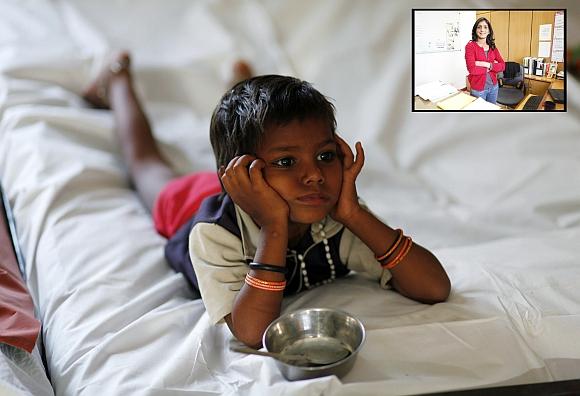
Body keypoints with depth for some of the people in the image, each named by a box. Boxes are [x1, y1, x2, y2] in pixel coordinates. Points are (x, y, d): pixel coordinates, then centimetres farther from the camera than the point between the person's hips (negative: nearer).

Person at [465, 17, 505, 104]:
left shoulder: (492, 47, 6)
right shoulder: (470, 46, -10)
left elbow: (502, 66, -2)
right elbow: (472, 69, -21)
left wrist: (487, 65, -19)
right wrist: (493, 66, -11)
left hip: (494, 86, 5)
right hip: (478, 89, -5)